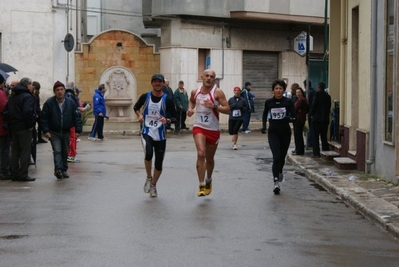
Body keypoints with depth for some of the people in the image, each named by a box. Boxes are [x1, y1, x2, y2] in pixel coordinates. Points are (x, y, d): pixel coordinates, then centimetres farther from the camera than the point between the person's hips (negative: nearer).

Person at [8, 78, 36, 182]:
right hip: (24, 128, -8)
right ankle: (23, 175, -3)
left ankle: (14, 174, 16)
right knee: (25, 152, -3)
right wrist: (30, 125, -16)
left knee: (15, 152, 12)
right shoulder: (28, 97, -13)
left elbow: (9, 111, 12)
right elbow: (27, 112, -25)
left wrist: (12, 123, 11)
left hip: (13, 127, 8)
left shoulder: (12, 97, 14)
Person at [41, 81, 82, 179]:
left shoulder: (71, 103, 1)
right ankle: (58, 169, -25)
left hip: (66, 132, 3)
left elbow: (77, 117, 3)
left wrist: (78, 130, -4)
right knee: (57, 151, -16)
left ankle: (64, 170, 22)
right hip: (54, 133, -3)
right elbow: (44, 118, -3)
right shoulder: (49, 103, -5)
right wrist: (46, 131, -11)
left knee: (65, 152, 11)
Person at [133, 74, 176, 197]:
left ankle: (153, 185, 31)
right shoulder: (145, 97, -1)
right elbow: (136, 107, 16)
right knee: (148, 154, -27)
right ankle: (149, 178, 0)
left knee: (159, 163, 6)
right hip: (147, 132, -1)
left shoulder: (167, 100, -5)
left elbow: (174, 117, -1)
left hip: (160, 135, 1)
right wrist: (139, 115, -4)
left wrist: (167, 120, -22)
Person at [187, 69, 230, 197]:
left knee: (210, 159, 14)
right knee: (201, 154, -21)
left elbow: (227, 109, -12)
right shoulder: (195, 92, 3)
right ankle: (201, 186, -18)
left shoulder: (217, 92, -8)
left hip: (213, 130, 0)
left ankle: (208, 181, 42)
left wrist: (214, 106, -27)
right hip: (199, 127, 0)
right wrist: (190, 109, 6)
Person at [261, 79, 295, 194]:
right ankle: (276, 182, -19)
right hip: (273, 133, -1)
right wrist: (263, 126, 5)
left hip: (285, 133, 1)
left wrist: (288, 118, -29)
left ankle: (279, 171, 47)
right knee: (276, 157, -15)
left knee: (282, 156, 14)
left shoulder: (288, 102, -5)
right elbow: (265, 114, 17)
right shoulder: (269, 102, -1)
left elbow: (294, 117, -8)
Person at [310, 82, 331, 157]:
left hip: (317, 118, -5)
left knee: (315, 137, 0)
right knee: (324, 137, 12)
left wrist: (312, 114, 1)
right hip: (325, 119, 5)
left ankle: (316, 153, -3)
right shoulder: (328, 96, 8)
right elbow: (329, 107, 9)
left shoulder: (317, 94, -9)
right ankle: (325, 151, 11)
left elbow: (313, 105, -12)